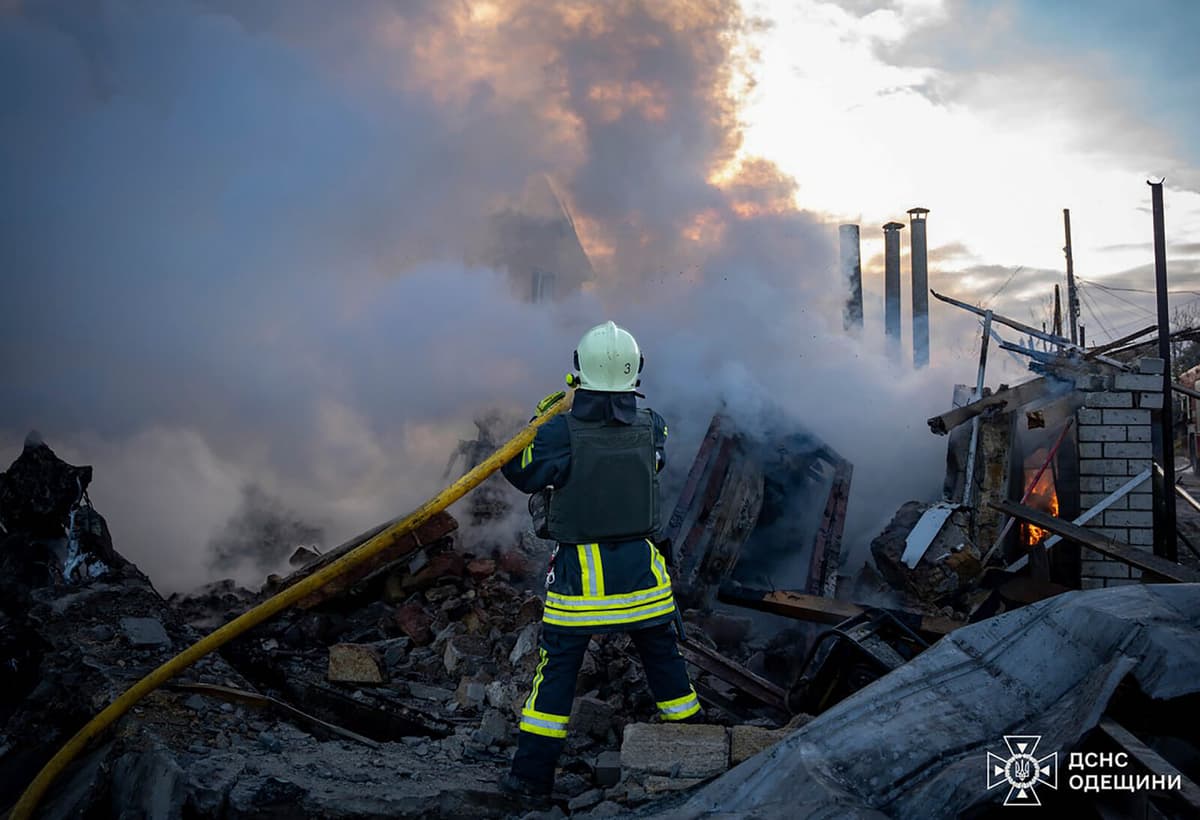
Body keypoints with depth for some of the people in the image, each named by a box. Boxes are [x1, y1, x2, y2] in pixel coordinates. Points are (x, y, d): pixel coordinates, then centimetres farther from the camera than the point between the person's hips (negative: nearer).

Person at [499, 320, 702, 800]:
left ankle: (532, 773, 11)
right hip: (639, 566, 3)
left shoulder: (561, 431, -15)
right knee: (663, 657, 18)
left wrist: (538, 425, 6)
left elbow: (523, 474, -3)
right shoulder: (652, 427, -4)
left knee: (558, 666, 7)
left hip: (579, 571, -2)